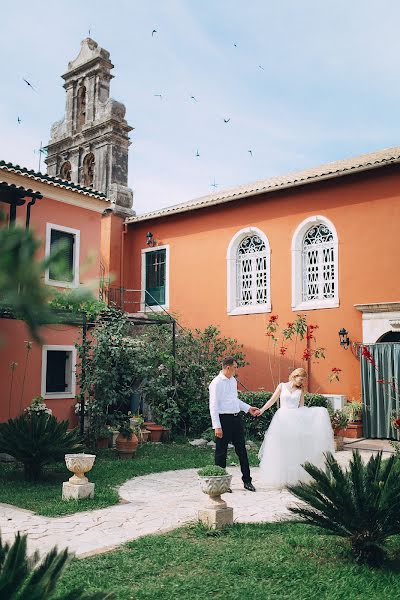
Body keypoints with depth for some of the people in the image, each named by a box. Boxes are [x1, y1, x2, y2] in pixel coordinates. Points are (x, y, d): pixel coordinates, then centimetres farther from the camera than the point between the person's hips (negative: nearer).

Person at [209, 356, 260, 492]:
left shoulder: (233, 380, 12)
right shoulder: (216, 383, -13)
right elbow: (213, 406, -15)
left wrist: (248, 408, 17)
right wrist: (217, 426, -19)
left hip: (236, 418, 8)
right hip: (224, 419, -8)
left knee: (241, 450, 10)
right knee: (221, 452, 4)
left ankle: (247, 481, 19)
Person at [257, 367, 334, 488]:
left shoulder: (300, 391, 8)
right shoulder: (282, 386, 5)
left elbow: (301, 408, 7)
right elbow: (272, 400, 6)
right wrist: (261, 410, -2)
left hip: (296, 420, 2)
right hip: (282, 419, -2)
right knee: (282, 448, 0)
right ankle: (282, 478, 12)